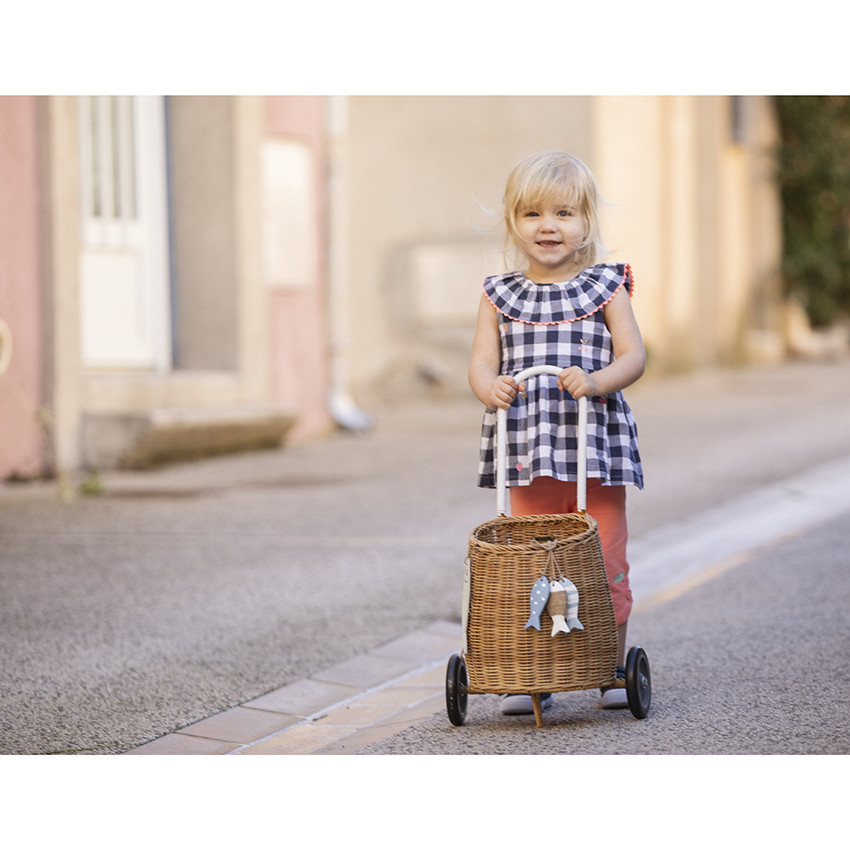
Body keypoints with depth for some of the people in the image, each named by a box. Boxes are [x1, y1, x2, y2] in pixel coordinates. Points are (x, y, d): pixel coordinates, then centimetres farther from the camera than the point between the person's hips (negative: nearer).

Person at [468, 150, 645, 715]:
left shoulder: (606, 287, 4)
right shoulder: (500, 295, 8)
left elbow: (633, 356, -2)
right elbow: (482, 360, 3)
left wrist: (595, 381, -22)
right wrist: (490, 387, -20)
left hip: (596, 446, -1)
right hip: (526, 451, 2)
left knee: (606, 565, 3)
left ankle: (613, 670, 17)